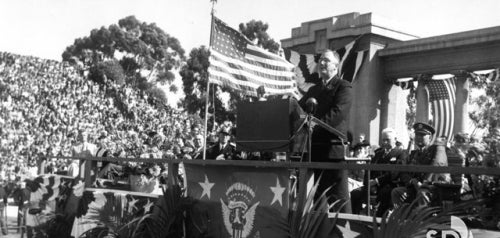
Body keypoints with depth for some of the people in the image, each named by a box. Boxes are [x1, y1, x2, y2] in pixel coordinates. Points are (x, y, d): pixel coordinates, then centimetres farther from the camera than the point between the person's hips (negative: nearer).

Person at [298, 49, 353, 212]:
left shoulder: (344, 87, 0)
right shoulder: (313, 90, 23)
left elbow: (337, 114, -14)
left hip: (333, 148, -7)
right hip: (313, 148, 7)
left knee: (337, 197, -6)